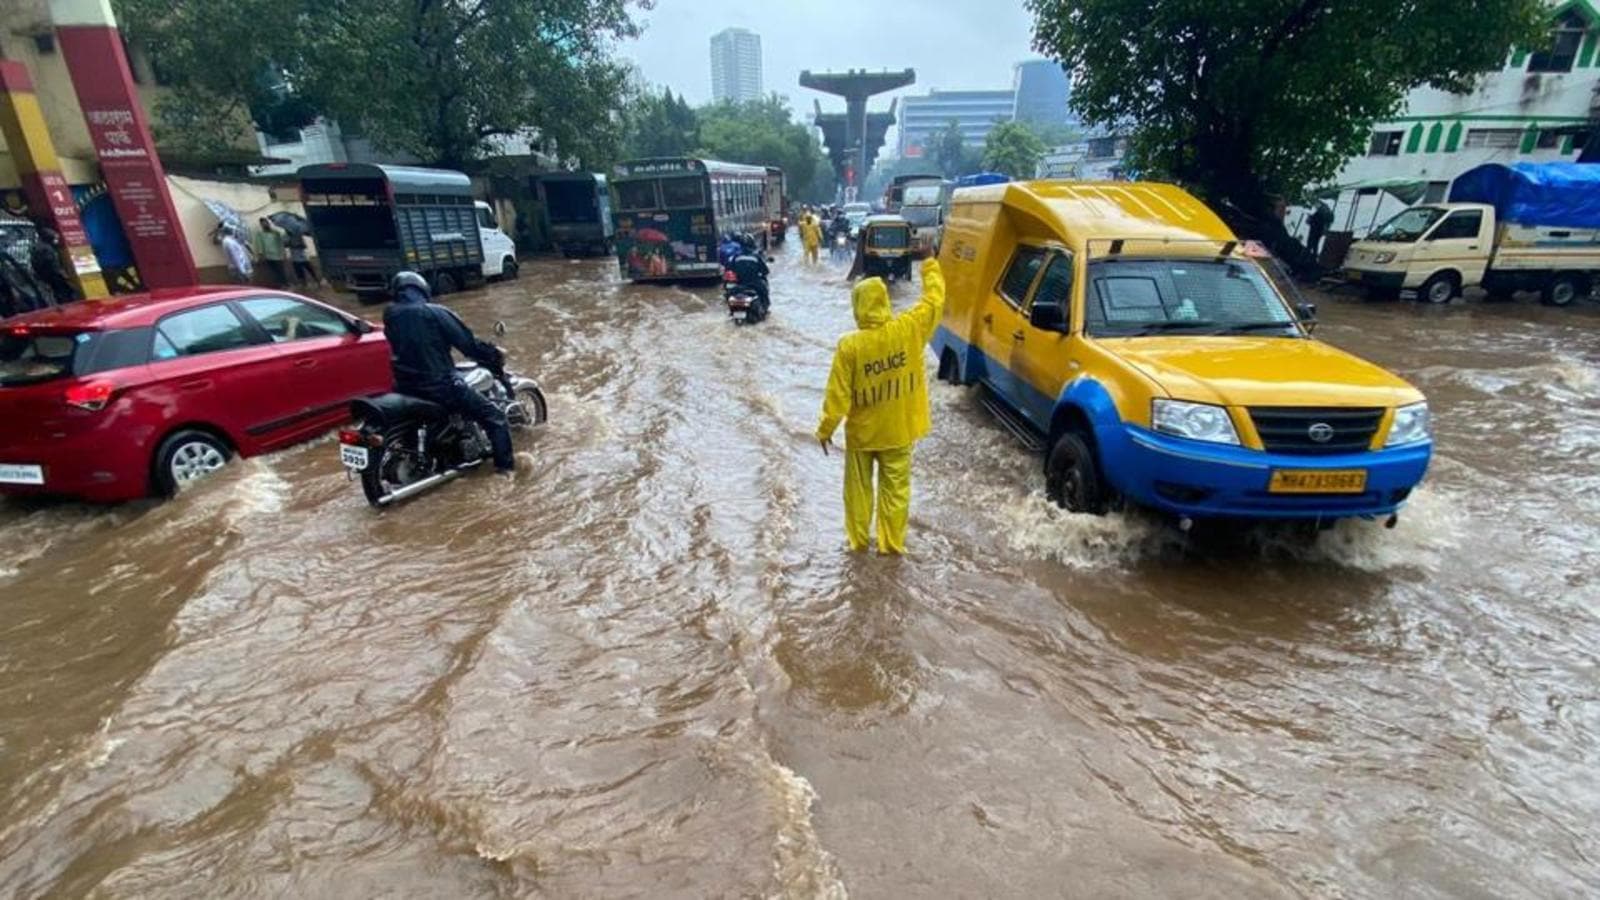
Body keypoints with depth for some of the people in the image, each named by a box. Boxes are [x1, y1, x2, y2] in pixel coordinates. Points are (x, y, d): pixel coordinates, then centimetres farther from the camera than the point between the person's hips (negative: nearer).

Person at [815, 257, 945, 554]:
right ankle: (892, 543, 25)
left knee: (858, 488, 18)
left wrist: (825, 429, -2)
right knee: (895, 489, 16)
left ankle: (858, 540, 30)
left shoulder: (849, 346, -21)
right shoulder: (910, 328, -15)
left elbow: (838, 395, -15)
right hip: (899, 431, 2)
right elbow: (935, 300, 4)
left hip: (862, 432, -1)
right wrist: (931, 268, 21)